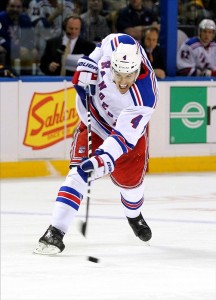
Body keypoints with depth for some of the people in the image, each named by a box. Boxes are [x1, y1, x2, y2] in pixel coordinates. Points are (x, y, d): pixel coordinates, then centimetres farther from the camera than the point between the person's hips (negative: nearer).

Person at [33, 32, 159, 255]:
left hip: (127, 125, -2)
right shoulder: (114, 45, -30)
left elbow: (123, 136, -41)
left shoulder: (144, 98, -40)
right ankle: (55, 232, -22)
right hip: (94, 111, 2)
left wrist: (105, 157, -54)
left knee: (130, 180, 8)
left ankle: (134, 216, 46)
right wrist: (87, 66, -16)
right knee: (80, 170, -15)